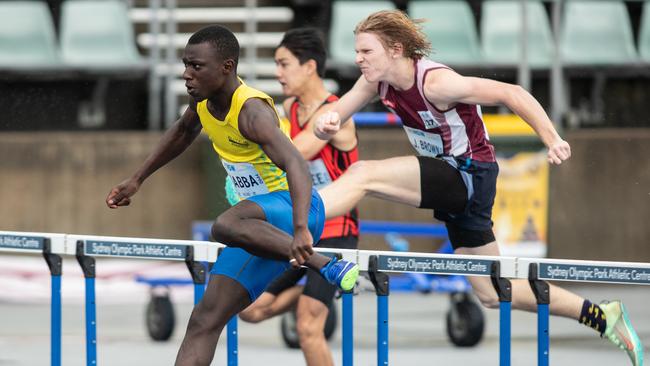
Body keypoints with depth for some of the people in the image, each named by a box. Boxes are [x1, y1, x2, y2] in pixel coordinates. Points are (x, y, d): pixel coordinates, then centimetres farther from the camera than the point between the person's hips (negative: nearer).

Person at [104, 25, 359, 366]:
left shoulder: (252, 111, -24)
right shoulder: (204, 99, 2)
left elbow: (296, 166, -38)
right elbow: (183, 132, 27)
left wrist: (300, 230, -52)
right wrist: (136, 180, 27)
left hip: (293, 208, -8)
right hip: (259, 227, 8)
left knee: (226, 225, -41)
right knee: (205, 321, -2)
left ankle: (327, 265, -34)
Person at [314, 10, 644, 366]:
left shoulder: (435, 82, -22)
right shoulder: (377, 82, 0)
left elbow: (510, 93, -22)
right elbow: (327, 126, -1)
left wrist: (552, 141, -30)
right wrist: (326, 124, -26)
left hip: (470, 175, -9)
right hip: (450, 187, 9)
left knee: (363, 174, -24)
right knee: (493, 294, 13)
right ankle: (603, 316, 19)